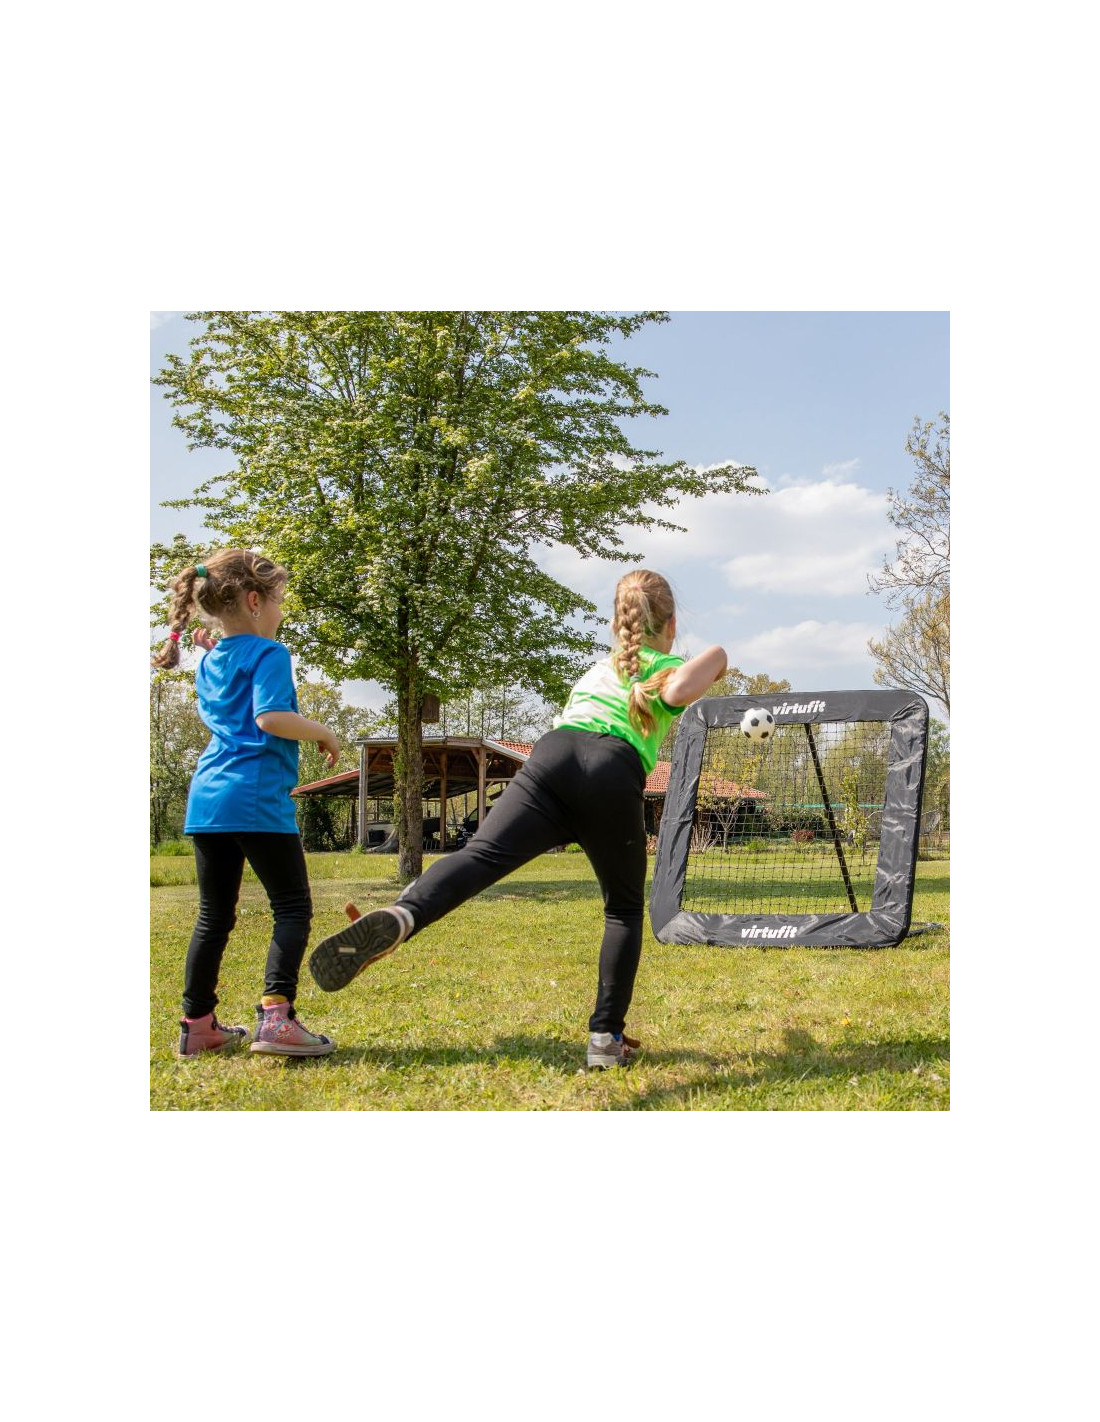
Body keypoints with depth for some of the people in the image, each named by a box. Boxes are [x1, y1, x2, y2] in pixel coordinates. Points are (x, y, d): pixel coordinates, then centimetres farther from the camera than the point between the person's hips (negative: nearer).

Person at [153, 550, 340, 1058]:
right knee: (292, 907, -1)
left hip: (207, 800, 8)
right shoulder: (268, 653, -6)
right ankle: (276, 1016, -13)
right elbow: (270, 717, -19)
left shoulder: (210, 662, 18)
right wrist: (324, 733, -5)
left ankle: (197, 1025, 17)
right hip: (257, 798, -8)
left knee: (214, 916, 13)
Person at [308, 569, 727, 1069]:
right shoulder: (670, 666, 22)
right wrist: (714, 659, 18)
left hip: (553, 751, 3)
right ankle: (606, 1037, 9)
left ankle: (399, 918, -49)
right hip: (614, 777, -3)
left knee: (481, 854, -19)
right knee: (624, 910, 17)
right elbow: (679, 691, -2)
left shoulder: (597, 668, 38)